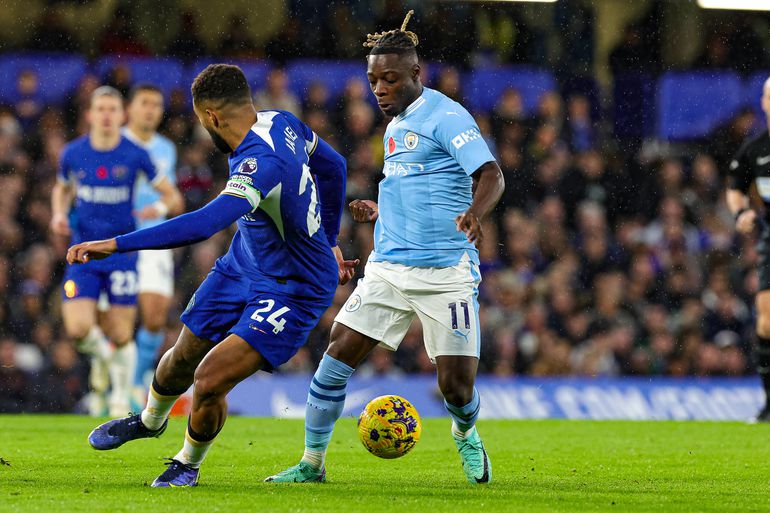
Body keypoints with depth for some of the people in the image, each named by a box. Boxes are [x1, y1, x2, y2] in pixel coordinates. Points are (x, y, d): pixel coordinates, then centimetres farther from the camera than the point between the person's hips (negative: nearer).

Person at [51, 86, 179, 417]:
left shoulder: (135, 156, -5)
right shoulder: (73, 153, 1)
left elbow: (169, 194, 4)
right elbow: (62, 188, 21)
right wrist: (59, 215, 2)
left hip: (122, 250, -1)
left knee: (121, 337, -3)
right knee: (77, 329, -14)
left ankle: (121, 399, 21)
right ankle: (101, 356, 22)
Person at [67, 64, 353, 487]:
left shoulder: (262, 163, -37)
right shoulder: (281, 122, -9)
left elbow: (205, 223, -50)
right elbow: (331, 166, 10)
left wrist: (114, 245, -51)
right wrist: (327, 242, 24)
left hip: (291, 292, -9)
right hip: (244, 265, 9)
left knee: (210, 382, -16)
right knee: (183, 358, 20)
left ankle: (189, 464, 15)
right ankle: (150, 421, 52)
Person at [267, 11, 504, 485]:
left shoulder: (445, 115, -8)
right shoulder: (396, 126, 17)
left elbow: (491, 175, -21)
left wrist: (474, 213, -40)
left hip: (446, 272, -7)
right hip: (388, 265, 7)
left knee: (457, 387, -5)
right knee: (338, 355, -6)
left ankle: (466, 435, 30)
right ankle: (312, 463, 4)